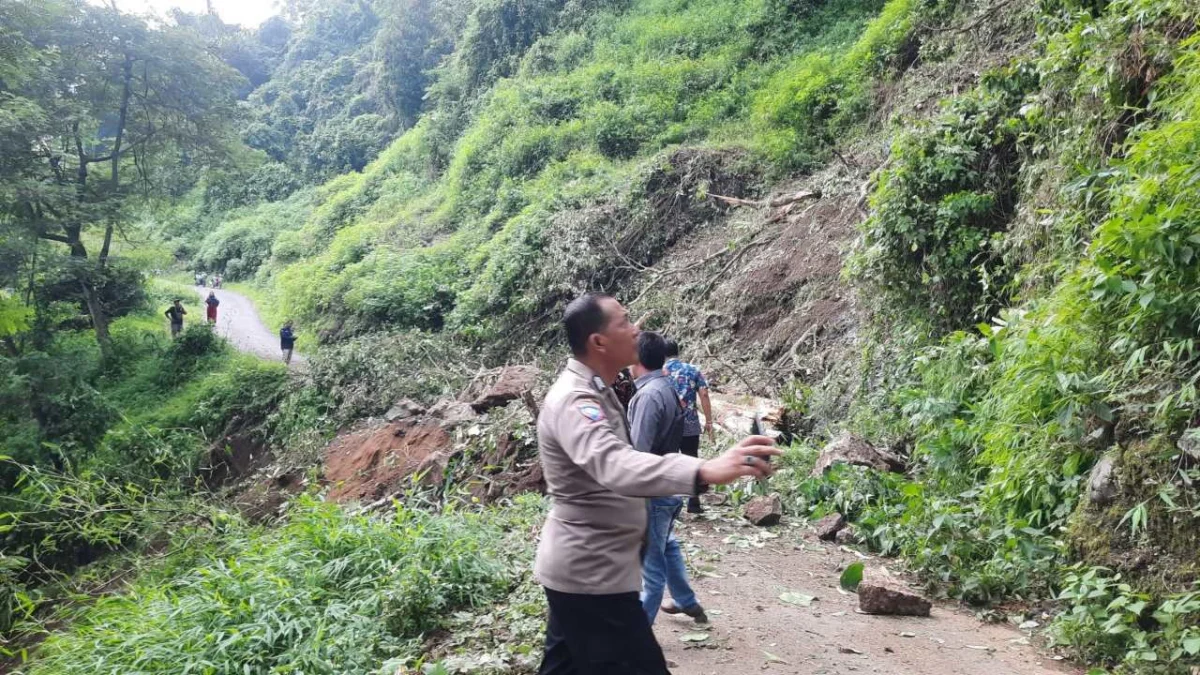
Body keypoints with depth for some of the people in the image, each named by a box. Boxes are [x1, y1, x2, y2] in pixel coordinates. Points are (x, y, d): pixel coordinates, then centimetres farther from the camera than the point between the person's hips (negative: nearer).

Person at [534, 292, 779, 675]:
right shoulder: (574, 399, -25)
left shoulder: (594, 391, 9)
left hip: (580, 567, 10)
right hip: (590, 573, -10)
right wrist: (704, 472, -57)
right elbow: (614, 466, -45)